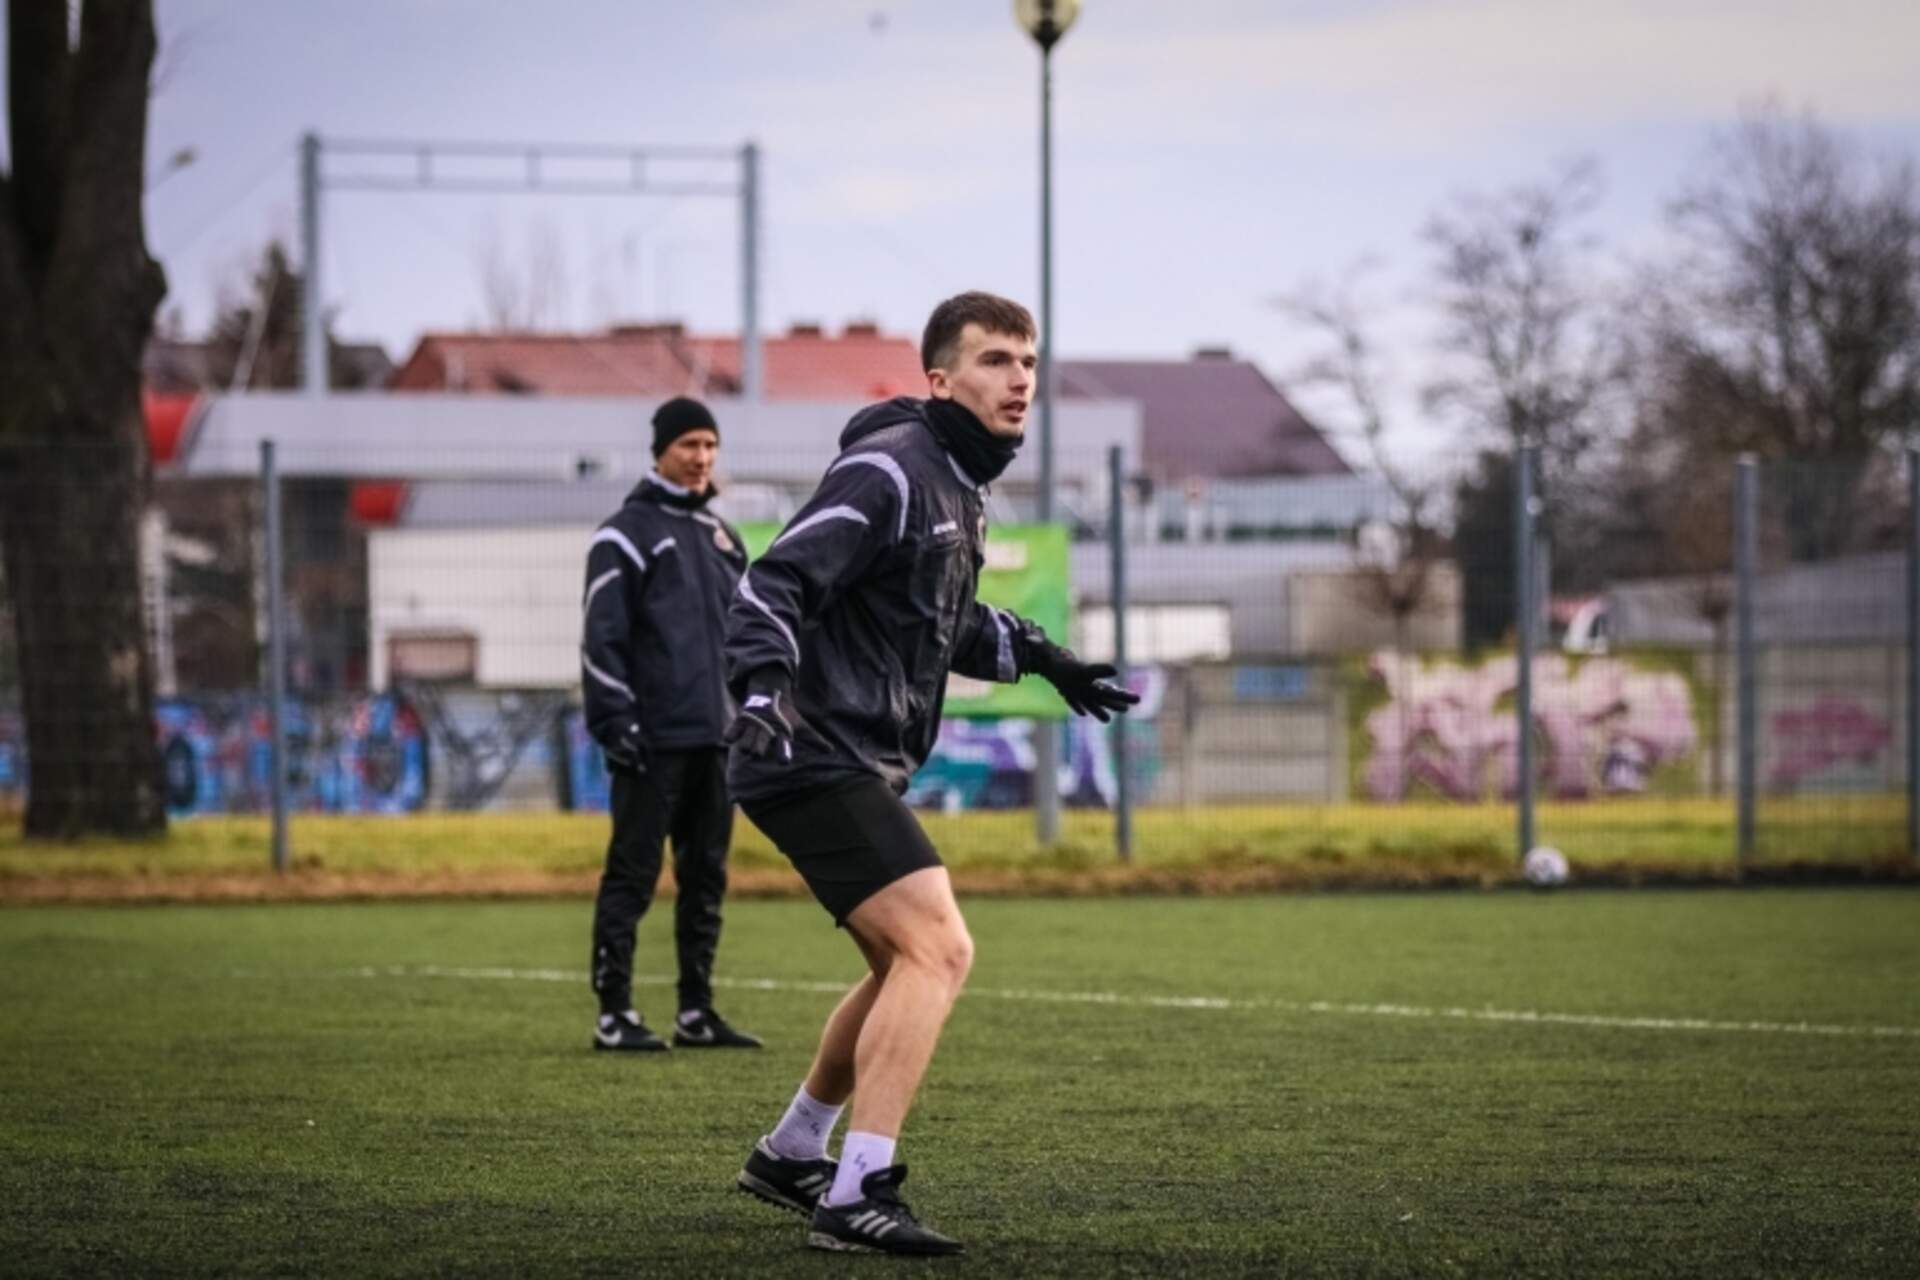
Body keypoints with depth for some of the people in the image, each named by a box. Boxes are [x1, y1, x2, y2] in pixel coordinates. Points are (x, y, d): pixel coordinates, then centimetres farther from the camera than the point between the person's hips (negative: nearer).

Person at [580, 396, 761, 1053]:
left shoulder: (721, 535, 18)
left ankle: (697, 1011, 14)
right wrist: (616, 724, -16)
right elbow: (602, 637, -10)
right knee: (632, 876, -5)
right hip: (655, 740, -7)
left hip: (715, 736, 7)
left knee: (706, 876, 9)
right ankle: (615, 1013, -3)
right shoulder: (628, 532, -4)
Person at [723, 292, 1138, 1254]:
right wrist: (763, 688, -39)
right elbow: (774, 583, -24)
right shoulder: (889, 471, -15)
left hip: (860, 767, 11)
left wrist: (1042, 659, 32)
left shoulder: (957, 486, 15)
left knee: (908, 963, 22)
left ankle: (790, 1155, 38)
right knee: (938, 948, -20)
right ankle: (856, 1198, -22)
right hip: (820, 755, -11)